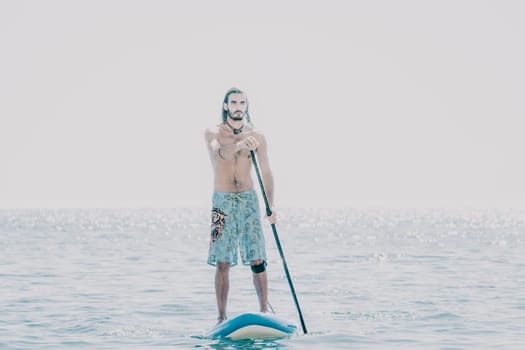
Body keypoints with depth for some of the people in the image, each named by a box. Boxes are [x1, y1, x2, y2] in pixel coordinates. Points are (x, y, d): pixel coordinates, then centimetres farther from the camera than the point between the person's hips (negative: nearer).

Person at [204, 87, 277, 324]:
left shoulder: (256, 137, 7)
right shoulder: (213, 133, 0)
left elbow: (266, 173, 5)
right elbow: (218, 153, -23)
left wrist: (271, 206, -8)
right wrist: (239, 145, -45)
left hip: (248, 199, 2)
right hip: (222, 201, -2)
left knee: (257, 260, -5)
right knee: (223, 263, -3)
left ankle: (264, 312, 0)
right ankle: (222, 317, 0)